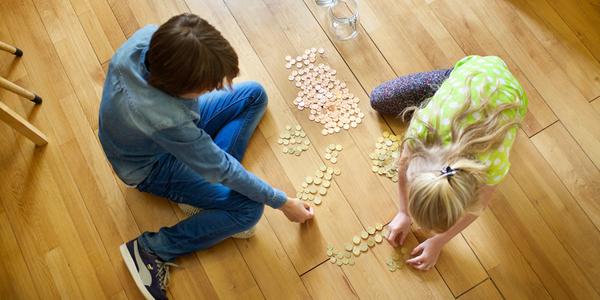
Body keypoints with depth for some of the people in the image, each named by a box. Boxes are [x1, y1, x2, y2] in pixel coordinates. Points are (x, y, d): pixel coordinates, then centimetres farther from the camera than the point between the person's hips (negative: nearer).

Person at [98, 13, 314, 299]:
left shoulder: (149, 36, -28)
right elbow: (220, 168, -29)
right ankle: (151, 249, -5)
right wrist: (282, 202, -19)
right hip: (154, 166, -7)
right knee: (249, 209, -15)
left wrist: (212, 79, -11)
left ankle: (208, 171, -2)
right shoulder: (165, 120, -43)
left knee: (254, 94, 2)